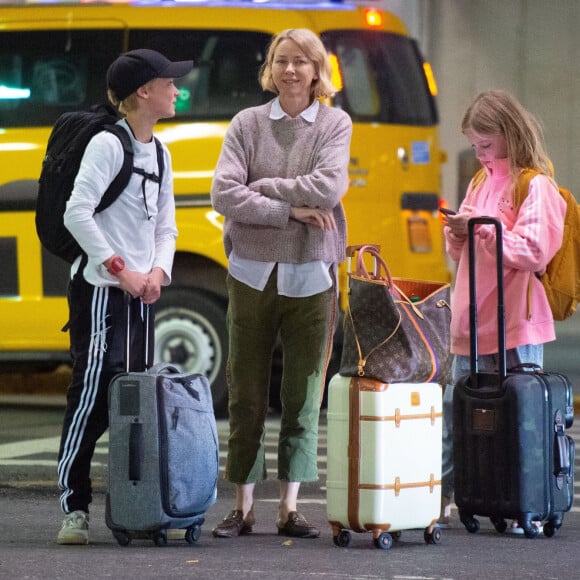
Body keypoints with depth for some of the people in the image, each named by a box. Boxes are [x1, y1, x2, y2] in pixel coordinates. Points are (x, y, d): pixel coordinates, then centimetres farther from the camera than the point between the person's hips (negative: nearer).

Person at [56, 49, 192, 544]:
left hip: (139, 293, 8)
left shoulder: (159, 154, 14)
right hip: (99, 289, -8)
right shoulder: (108, 145, -11)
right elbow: (77, 213, -18)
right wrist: (119, 268, -18)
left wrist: (158, 271, -3)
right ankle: (74, 508, -7)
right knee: (93, 393, -11)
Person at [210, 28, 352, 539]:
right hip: (253, 272, 0)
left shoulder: (335, 124, 3)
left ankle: (290, 509, 9)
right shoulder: (248, 123, 4)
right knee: (246, 395, 4)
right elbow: (224, 194, -6)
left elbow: (328, 188, -12)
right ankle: (243, 507, 11)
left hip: (310, 276, 0)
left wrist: (262, 187, -8)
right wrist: (290, 210, -11)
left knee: (304, 396, 2)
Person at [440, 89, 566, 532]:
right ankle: (438, 496, 15)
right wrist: (458, 236, 2)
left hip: (516, 327, -8)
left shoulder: (535, 187, -7)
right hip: (472, 326, 8)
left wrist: (484, 229, -19)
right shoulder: (481, 183, 18)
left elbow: (534, 251, -17)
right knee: (454, 413, 9)